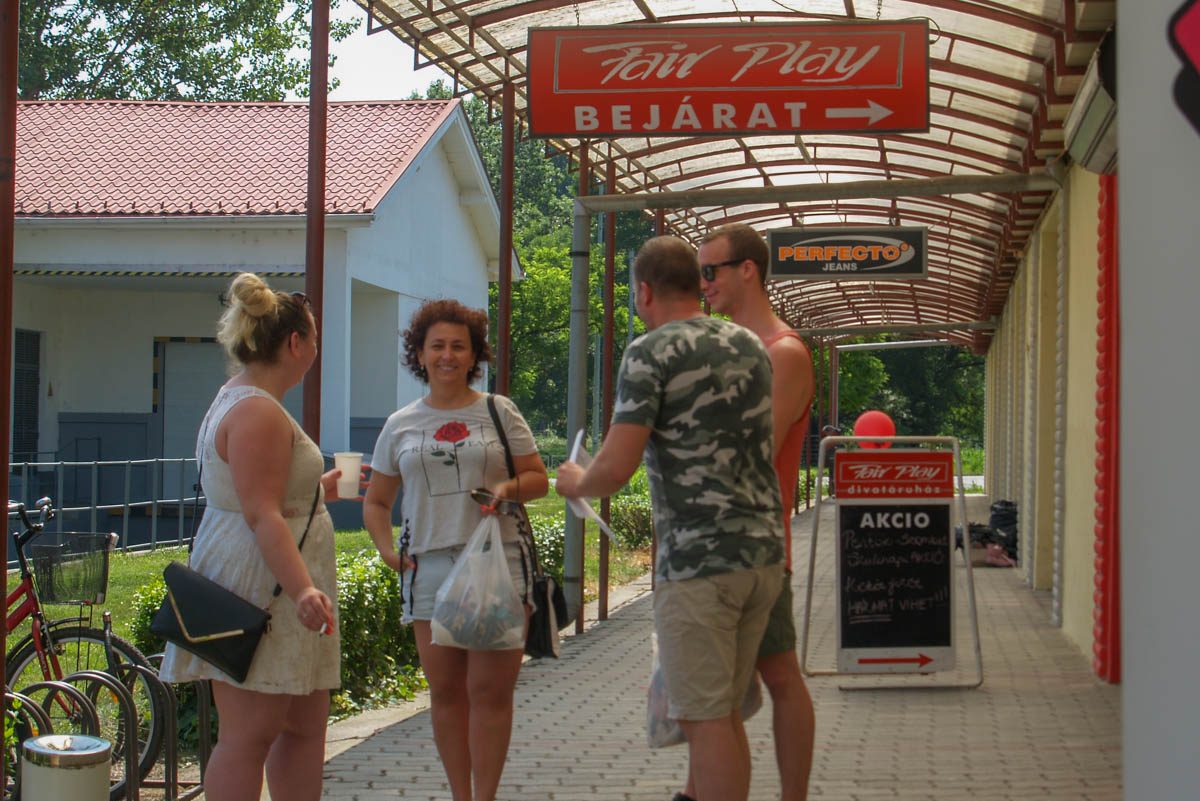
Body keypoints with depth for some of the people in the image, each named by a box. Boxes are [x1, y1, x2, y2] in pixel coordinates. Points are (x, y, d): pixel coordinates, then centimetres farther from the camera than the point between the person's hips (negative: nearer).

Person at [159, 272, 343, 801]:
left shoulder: (239, 401, 18)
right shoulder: (258, 412, -17)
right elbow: (262, 516, -24)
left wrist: (318, 490, 38)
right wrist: (302, 588, -32)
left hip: (274, 593, 11)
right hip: (259, 593, -11)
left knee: (306, 724, 12)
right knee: (249, 735, -7)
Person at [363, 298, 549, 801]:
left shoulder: (499, 412, 7)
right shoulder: (400, 425, 12)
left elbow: (539, 480, 9)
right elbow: (376, 500, 18)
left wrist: (509, 487, -12)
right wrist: (387, 549, 1)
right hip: (429, 569, 2)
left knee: (490, 689, -4)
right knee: (445, 692, 6)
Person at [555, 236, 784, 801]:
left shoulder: (651, 352, -8)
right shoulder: (749, 345, 13)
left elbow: (617, 467, -15)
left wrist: (576, 483, 5)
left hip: (697, 562, -7)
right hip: (763, 553, 7)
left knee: (704, 718, -1)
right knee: (725, 711, 15)